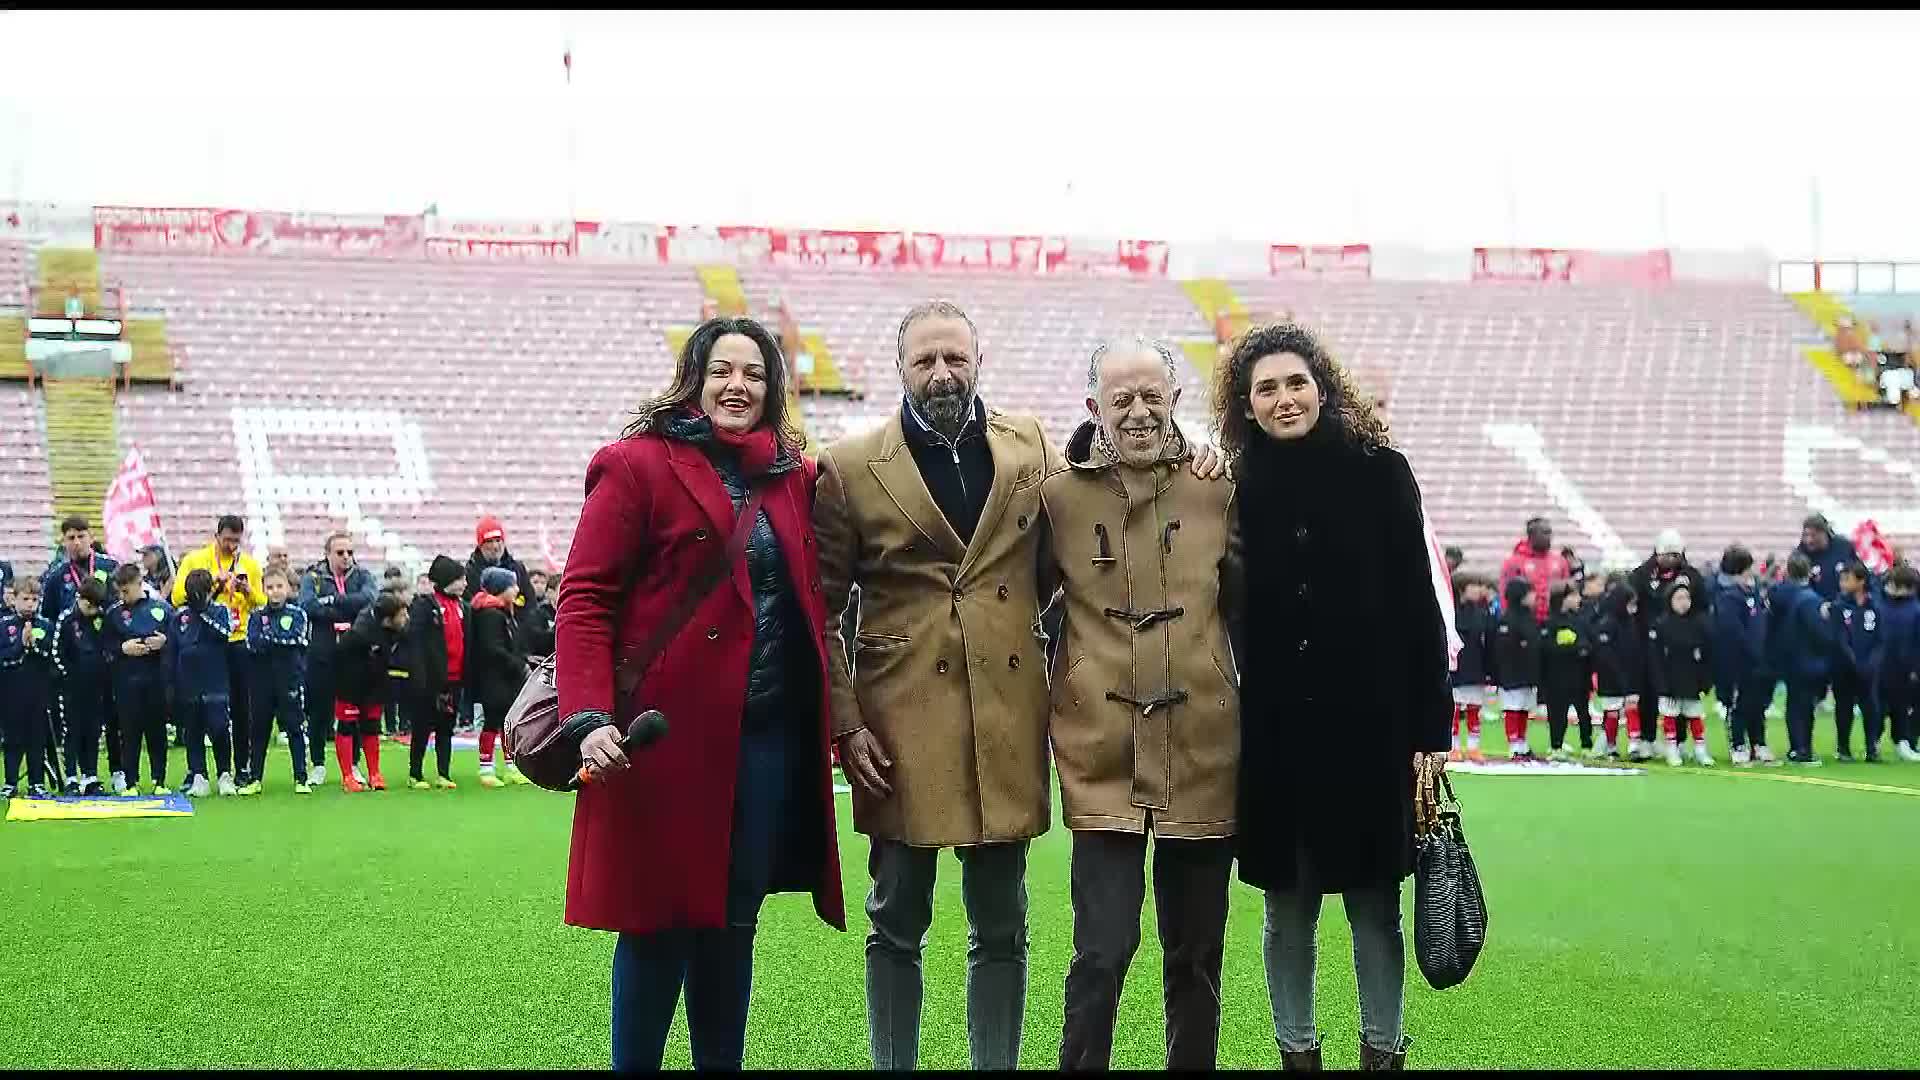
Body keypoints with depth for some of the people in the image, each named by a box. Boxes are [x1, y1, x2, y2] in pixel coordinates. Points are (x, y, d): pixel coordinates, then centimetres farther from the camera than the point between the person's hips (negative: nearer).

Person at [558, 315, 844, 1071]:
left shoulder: (794, 478, 14)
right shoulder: (638, 466, -3)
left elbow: (811, 601, 17)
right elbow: (584, 599, -8)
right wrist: (589, 717, -19)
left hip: (769, 734, 5)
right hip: (668, 733, -5)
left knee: (734, 921, 11)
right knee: (657, 923, 2)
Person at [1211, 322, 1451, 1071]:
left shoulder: (1378, 473, -1)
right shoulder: (1239, 490, 2)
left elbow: (1419, 609, -1)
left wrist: (1430, 730, -4)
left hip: (1370, 725, -1)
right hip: (1275, 733, 1)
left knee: (1374, 903, 6)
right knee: (1288, 909, 8)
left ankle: (1382, 1049, 17)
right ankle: (1297, 1051, 19)